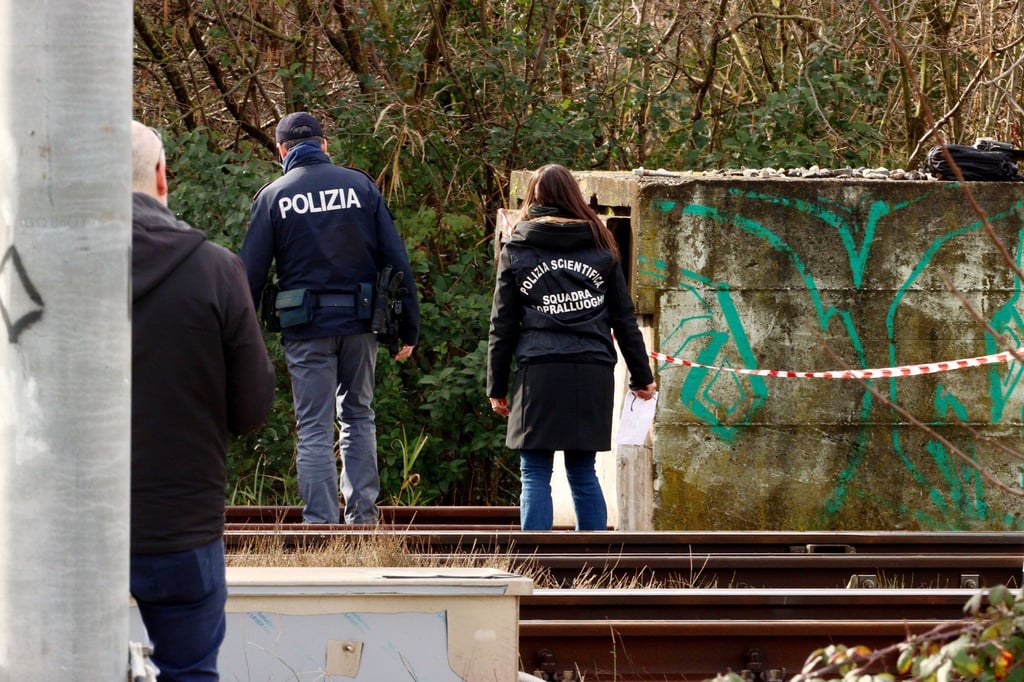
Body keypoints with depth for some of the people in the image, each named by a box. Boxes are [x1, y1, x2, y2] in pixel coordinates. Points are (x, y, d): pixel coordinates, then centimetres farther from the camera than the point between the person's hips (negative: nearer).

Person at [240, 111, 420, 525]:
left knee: (314, 430, 3)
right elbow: (396, 259, 3)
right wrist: (409, 328, 7)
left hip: (307, 327, -2)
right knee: (359, 417, 17)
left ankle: (321, 525, -2)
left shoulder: (273, 197, 0)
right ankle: (362, 515, 12)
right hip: (359, 321, 2)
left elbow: (251, 274, -1)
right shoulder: (360, 185, 4)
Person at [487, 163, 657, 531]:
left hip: (539, 372, -2)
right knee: (583, 473, 11)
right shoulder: (600, 246, 13)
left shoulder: (516, 249, 7)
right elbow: (624, 318, 14)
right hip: (593, 373, 3)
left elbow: (502, 324, 6)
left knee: (535, 476, 0)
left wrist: (497, 387, 11)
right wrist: (642, 376, 21)